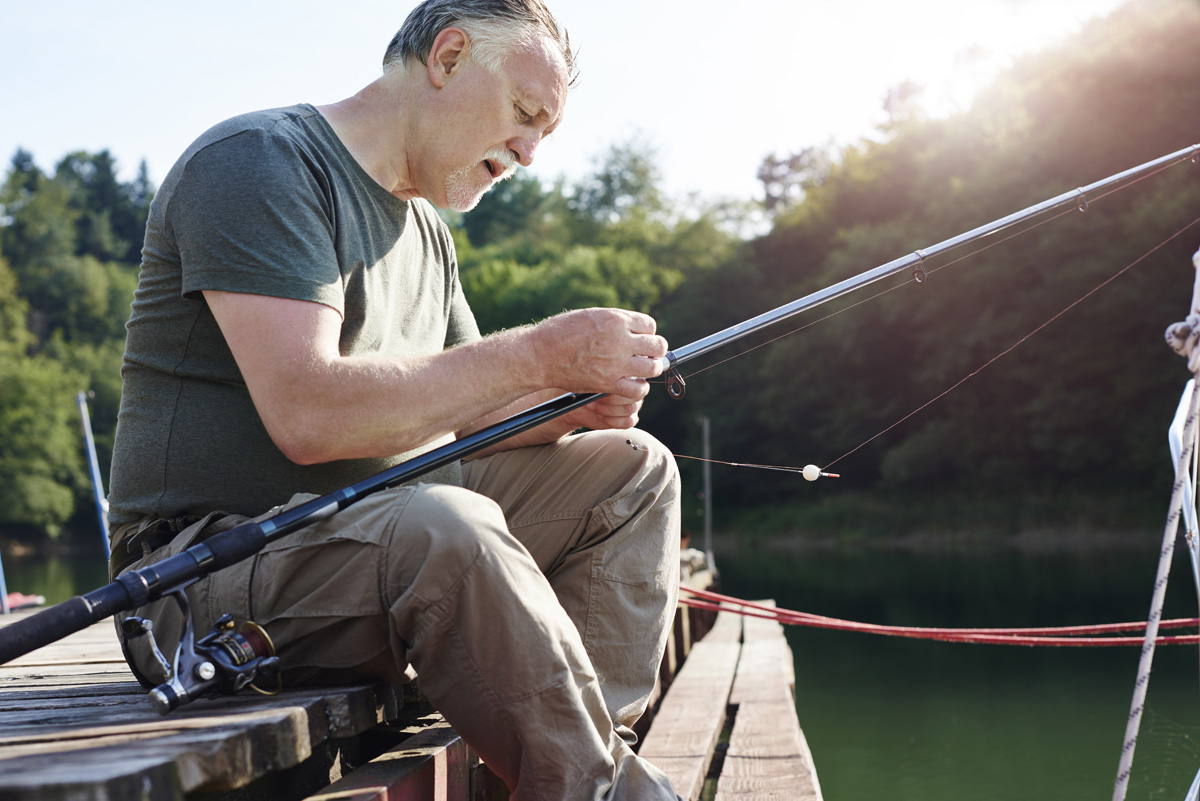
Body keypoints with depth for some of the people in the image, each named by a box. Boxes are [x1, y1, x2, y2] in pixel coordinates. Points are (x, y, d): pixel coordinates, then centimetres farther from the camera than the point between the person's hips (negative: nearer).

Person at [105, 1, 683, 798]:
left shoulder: (425, 230, 17)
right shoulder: (259, 163, -13)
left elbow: (451, 413, 20)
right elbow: (306, 415, -26)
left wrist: (570, 407, -2)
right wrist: (538, 356, -22)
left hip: (386, 537, 9)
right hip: (210, 561, -9)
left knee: (632, 471, 5)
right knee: (446, 530, -37)